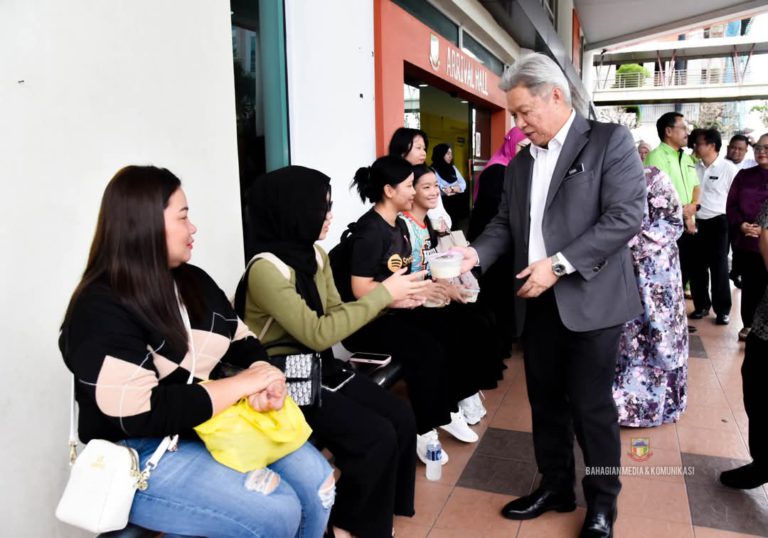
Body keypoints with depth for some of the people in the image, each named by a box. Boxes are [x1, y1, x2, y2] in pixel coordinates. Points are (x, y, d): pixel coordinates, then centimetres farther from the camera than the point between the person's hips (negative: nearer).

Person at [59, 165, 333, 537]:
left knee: (317, 481, -7)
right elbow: (142, 416, -27)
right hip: (142, 454, -7)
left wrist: (266, 377, -12)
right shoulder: (100, 310, -17)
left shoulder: (193, 280, 7)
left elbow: (243, 342, 11)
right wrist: (242, 384, -22)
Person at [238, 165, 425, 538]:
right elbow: (317, 334, -28)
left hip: (320, 368, 8)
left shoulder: (315, 254, 2)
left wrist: (387, 298, -10)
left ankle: (382, 506, 19)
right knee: (376, 435, -16)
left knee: (401, 419, -4)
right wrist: (382, 294, -24)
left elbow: (337, 314, 7)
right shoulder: (266, 269, -23)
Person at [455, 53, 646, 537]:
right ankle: (555, 487, 33)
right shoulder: (521, 162, 13)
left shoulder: (610, 140, -6)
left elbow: (627, 216, -15)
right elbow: (506, 223, 13)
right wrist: (476, 253, -7)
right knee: (546, 402, 14)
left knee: (591, 406, 4)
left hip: (589, 301, -6)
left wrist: (559, 264, -20)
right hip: (537, 302, 6)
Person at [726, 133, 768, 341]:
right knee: (749, 285, 10)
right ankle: (749, 325, 23)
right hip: (745, 242, 2)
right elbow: (731, 205, 5)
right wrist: (740, 224, -12)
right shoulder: (744, 175, 9)